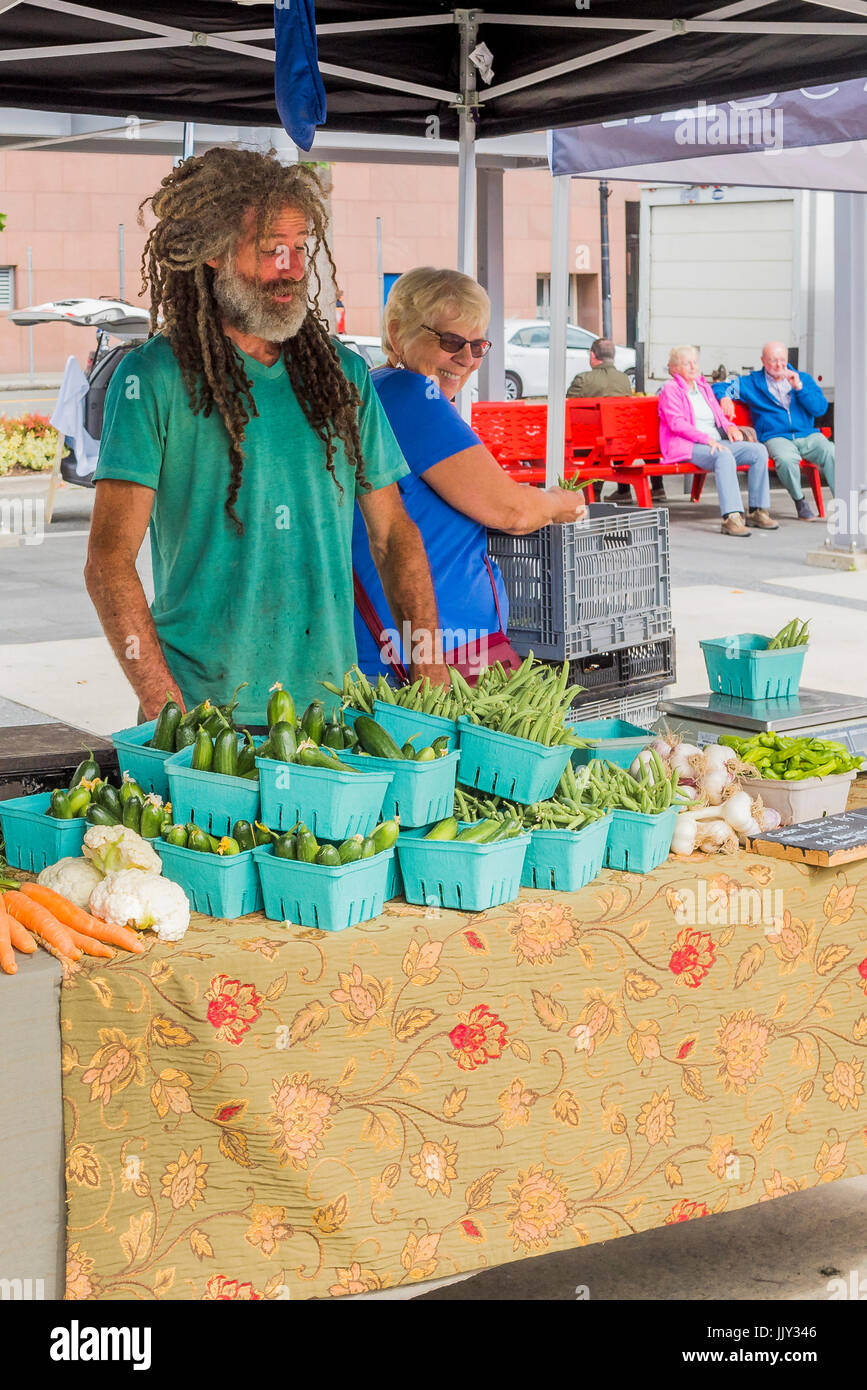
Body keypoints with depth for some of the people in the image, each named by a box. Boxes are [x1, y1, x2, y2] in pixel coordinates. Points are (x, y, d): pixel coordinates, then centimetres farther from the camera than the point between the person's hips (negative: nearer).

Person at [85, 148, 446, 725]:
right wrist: (168, 714, -19)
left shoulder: (345, 374, 9)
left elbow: (393, 535, 13)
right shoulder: (155, 377, -5)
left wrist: (432, 677, 3)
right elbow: (109, 560, -9)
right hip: (201, 708, -4)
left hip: (330, 701, 4)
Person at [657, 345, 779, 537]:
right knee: (724, 456, -38)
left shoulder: (704, 387, 25)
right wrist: (707, 440, -22)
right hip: (687, 447, -8)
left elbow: (719, 416, 28)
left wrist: (730, 427, 2)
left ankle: (758, 511, -12)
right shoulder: (670, 389, 2)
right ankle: (731, 518, -48)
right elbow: (677, 423, -11)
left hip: (717, 443, 8)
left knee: (759, 450, -13)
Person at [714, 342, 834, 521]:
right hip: (776, 437, -2)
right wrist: (725, 397, -10)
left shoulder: (803, 378, 17)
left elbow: (820, 409, 7)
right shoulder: (752, 382, 13)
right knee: (786, 459, -38)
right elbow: (721, 386, 14)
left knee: (831, 453, -31)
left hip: (808, 435, 2)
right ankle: (800, 503, -18)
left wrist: (799, 387, -5)